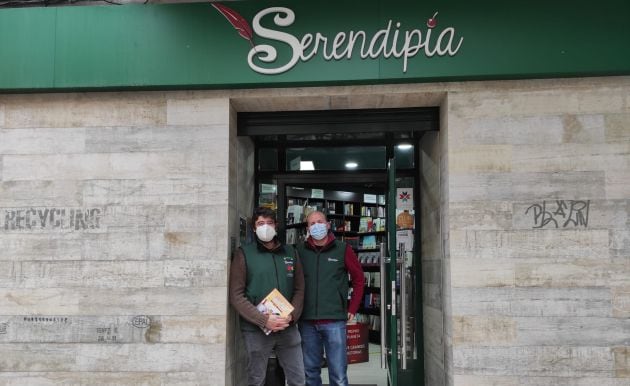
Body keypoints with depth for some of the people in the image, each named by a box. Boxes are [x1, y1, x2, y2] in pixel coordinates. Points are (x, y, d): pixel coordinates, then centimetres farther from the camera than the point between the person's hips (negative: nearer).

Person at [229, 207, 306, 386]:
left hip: (288, 328, 3)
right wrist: (264, 320, -17)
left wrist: (291, 316, -9)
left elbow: (299, 289, 9)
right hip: (256, 329, -3)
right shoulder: (244, 254, -2)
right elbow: (236, 295, -8)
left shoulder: (290, 252, 10)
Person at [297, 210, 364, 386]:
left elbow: (358, 278, 7)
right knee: (310, 371, 12)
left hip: (335, 320, -2)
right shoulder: (300, 250, 4)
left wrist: (352, 309, 4)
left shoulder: (342, 249, 1)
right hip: (307, 322, 2)